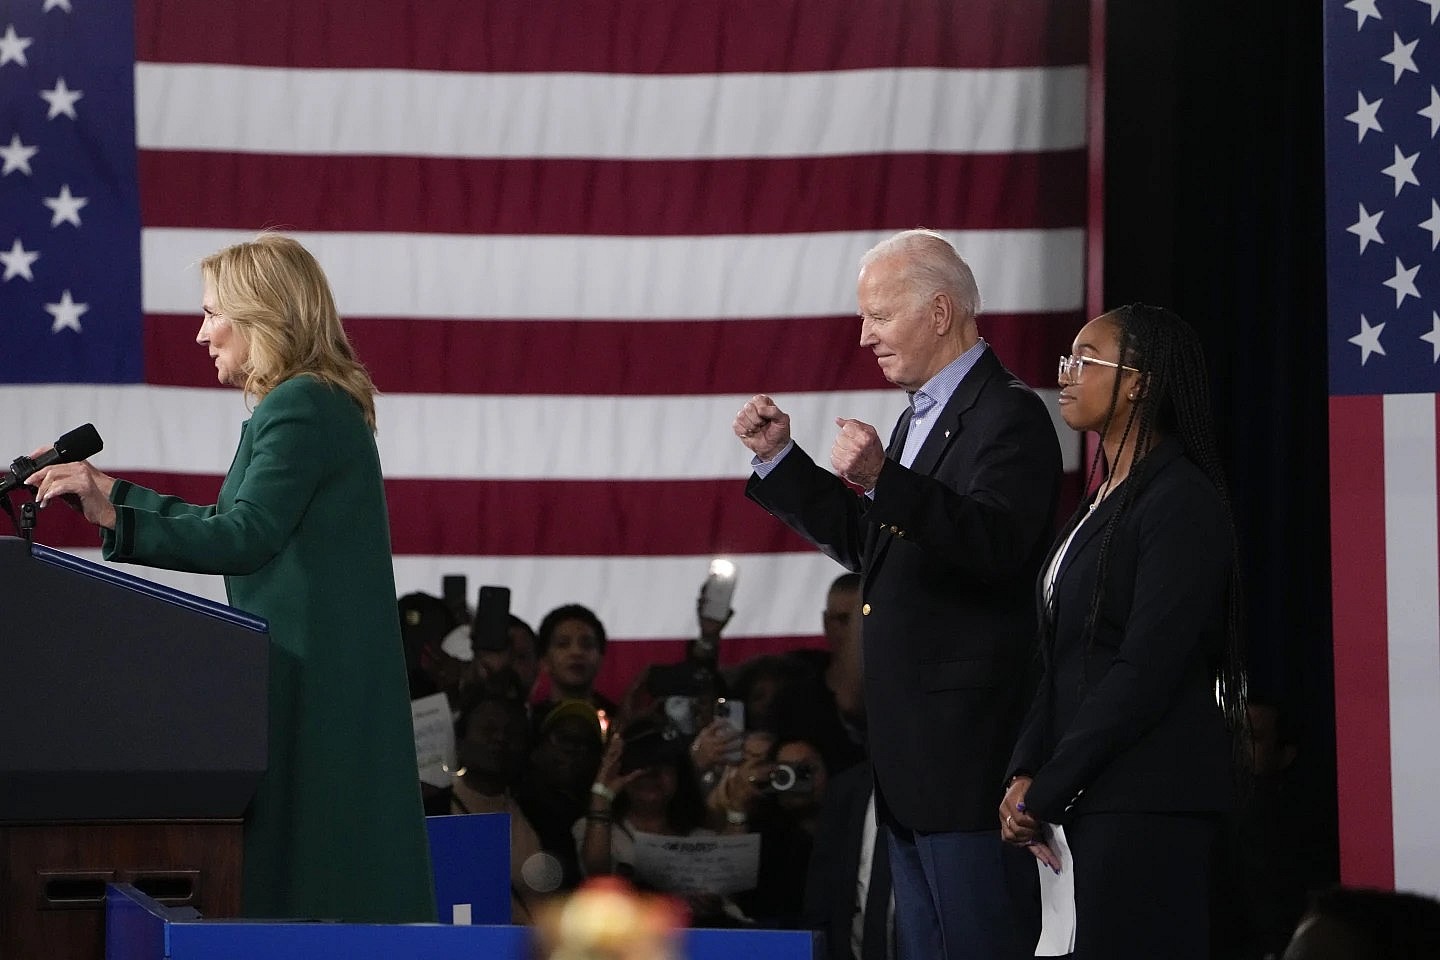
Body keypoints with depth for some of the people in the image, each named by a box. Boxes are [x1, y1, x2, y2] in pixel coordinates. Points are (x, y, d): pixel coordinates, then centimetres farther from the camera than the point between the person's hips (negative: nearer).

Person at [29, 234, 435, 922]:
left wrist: (112, 516, -22)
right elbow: (239, 522, 24)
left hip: (308, 677, -10)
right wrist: (108, 490, 25)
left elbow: (246, 537, -22)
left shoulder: (299, 408, -14)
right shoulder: (323, 403, 18)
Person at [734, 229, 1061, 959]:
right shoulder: (922, 416, 19)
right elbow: (865, 544, 24)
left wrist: (886, 481, -38)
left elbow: (996, 544, -27)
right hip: (914, 752, 10)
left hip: (972, 745, -10)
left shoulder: (1008, 417, -13)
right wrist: (779, 459, 16)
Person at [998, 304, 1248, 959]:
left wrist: (1046, 791, -13)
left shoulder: (1182, 503, -10)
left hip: (1149, 807, -8)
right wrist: (1025, 773, 1)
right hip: (1085, 803, 9)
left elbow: (1146, 673, -16)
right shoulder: (1101, 505, 19)